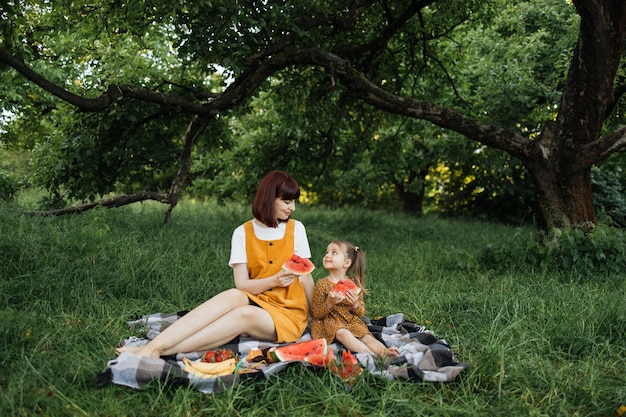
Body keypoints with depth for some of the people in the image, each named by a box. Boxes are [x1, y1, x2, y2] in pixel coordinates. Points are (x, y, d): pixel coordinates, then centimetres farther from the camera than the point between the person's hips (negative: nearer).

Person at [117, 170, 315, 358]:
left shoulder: (296, 229, -1)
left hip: (289, 313, -1)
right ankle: (154, 346, -43)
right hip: (257, 302, 1)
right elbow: (241, 285, -7)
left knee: (246, 314, -34)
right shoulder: (243, 233, -1)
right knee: (233, 296, -34)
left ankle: (157, 351, -43)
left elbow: (306, 277, 2)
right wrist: (273, 281, -23)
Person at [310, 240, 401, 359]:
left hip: (351, 321, 4)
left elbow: (361, 313, 8)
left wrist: (355, 305, -15)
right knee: (343, 333, -34)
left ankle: (384, 352, -46)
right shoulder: (322, 284, -3)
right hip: (330, 321, -4)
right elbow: (316, 314, -5)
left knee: (365, 335, -24)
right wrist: (329, 303, -23)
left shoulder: (354, 284, 5)